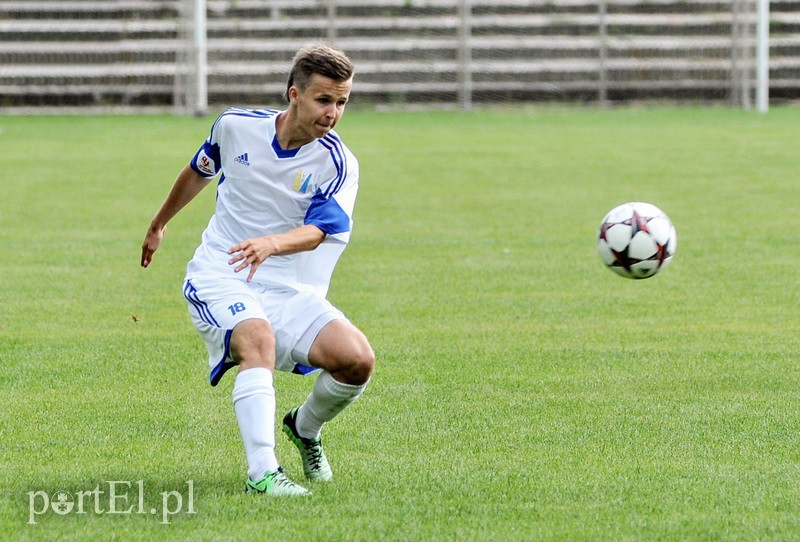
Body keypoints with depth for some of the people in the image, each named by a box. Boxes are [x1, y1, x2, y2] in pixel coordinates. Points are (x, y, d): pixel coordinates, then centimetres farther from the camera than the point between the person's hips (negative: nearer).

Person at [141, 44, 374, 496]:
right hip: (219, 279, -1)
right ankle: (261, 472, -44)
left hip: (290, 290, 1)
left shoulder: (338, 164, -8)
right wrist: (160, 225, 33)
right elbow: (199, 171, 20)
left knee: (358, 360, -21)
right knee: (259, 338, -35)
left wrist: (272, 244, -45)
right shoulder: (236, 127, -2)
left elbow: (317, 231, -23)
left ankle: (305, 429, 12)